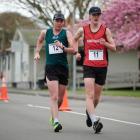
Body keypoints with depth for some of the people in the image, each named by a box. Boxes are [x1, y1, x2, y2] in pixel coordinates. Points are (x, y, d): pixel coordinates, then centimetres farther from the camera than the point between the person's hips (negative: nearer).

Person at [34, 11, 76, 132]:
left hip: (63, 68, 1)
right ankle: (56, 121, -20)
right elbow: (40, 41, 31)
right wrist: (37, 52, 20)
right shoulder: (45, 32, 7)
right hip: (50, 67, -1)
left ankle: (53, 115, 38)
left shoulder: (67, 33, 0)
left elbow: (73, 50, -11)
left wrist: (63, 48, -26)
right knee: (54, 97, -15)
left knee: (60, 98, 11)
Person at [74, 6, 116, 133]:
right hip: (88, 66, -1)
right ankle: (94, 121, -27)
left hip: (102, 67, 1)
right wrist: (76, 52, 9)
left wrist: (105, 43, -19)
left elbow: (114, 48, 1)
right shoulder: (83, 30, 2)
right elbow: (75, 39, 23)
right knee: (90, 95, -17)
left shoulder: (105, 30, 0)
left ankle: (89, 112, 42)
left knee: (96, 97, 12)